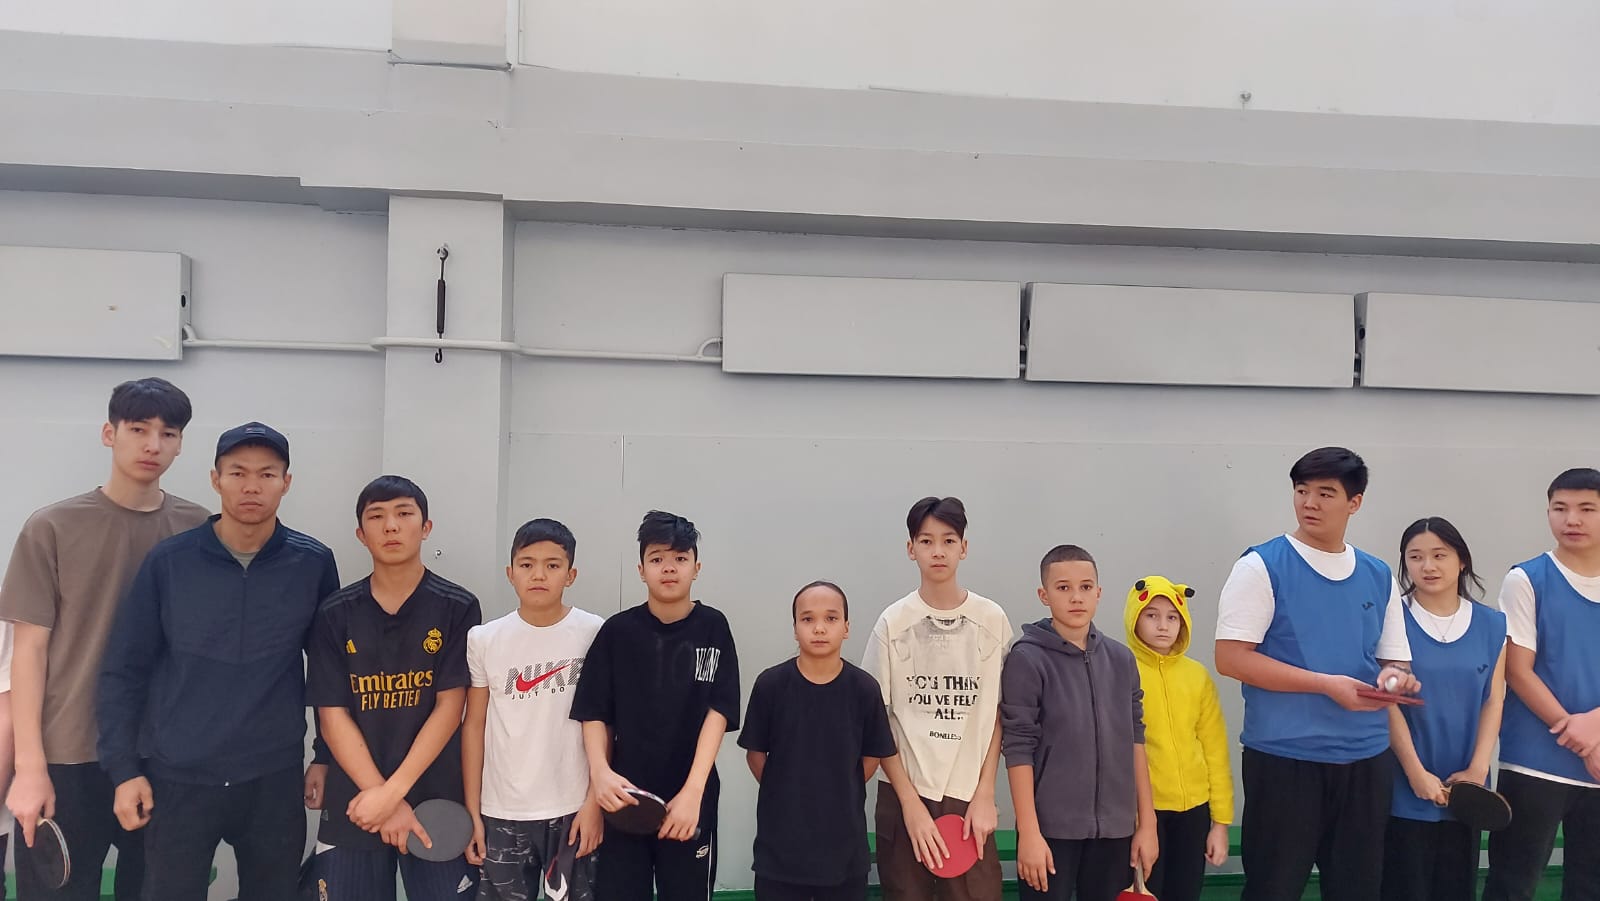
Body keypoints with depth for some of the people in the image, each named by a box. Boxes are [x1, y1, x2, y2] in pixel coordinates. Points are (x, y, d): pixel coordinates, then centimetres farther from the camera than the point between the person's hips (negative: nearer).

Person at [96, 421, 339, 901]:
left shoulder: (314, 563, -2)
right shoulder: (168, 561, -4)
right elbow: (123, 671, 0)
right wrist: (124, 769, -3)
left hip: (275, 778, 1)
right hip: (176, 778, -1)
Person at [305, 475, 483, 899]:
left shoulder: (458, 608, -3)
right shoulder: (335, 614, 1)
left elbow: (449, 707, -7)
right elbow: (332, 715, -2)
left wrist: (394, 791, -14)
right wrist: (383, 797, -11)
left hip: (437, 799, -1)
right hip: (353, 803, 1)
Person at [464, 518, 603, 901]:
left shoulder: (595, 635, -5)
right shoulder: (484, 640, -1)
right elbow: (474, 726, 4)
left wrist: (595, 802, -4)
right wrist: (471, 811, 3)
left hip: (574, 809, -1)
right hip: (502, 813, 1)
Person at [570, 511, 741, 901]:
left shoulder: (712, 627, -1)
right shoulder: (617, 631, 0)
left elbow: (717, 712, -7)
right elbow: (595, 714, 1)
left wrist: (692, 791, -18)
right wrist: (600, 771, -18)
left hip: (689, 799, 0)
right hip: (624, 797, 1)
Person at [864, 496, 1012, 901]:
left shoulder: (992, 620, 1)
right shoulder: (893, 622, -1)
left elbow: (998, 714, 6)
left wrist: (985, 795, -1)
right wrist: (910, 802, -4)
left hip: (969, 797, 1)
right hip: (904, 795, 0)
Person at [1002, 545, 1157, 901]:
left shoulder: (1122, 659, 6)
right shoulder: (1028, 659, -8)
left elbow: (1135, 740, 10)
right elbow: (1019, 749, -9)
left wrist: (1147, 822, 8)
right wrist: (1029, 832, -12)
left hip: (1114, 829, 4)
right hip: (1051, 829, -4)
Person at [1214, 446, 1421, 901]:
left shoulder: (1379, 576, 9)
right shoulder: (1262, 566, -8)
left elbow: (1395, 660, 15)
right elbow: (1231, 658, -13)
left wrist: (1394, 678, -10)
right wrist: (1326, 684, -17)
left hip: (1366, 757, 5)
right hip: (1284, 756, -5)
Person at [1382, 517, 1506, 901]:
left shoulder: (1492, 625, 5)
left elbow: (1493, 701, 4)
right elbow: (1390, 702, -7)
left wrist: (1477, 770, -6)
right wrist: (1416, 773, -12)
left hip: (1463, 788, 3)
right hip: (1406, 788, -3)